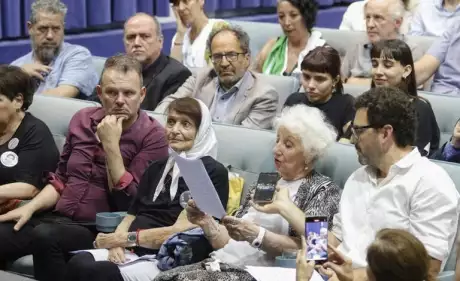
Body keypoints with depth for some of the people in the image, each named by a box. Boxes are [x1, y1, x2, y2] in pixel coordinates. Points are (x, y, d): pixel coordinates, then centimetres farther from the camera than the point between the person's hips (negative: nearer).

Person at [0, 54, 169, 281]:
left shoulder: (152, 136, -5)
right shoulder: (83, 120, 13)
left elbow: (129, 202, -12)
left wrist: (111, 146, -17)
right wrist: (30, 207, 4)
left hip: (98, 229, -5)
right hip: (57, 218, 5)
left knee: (45, 236, -35)